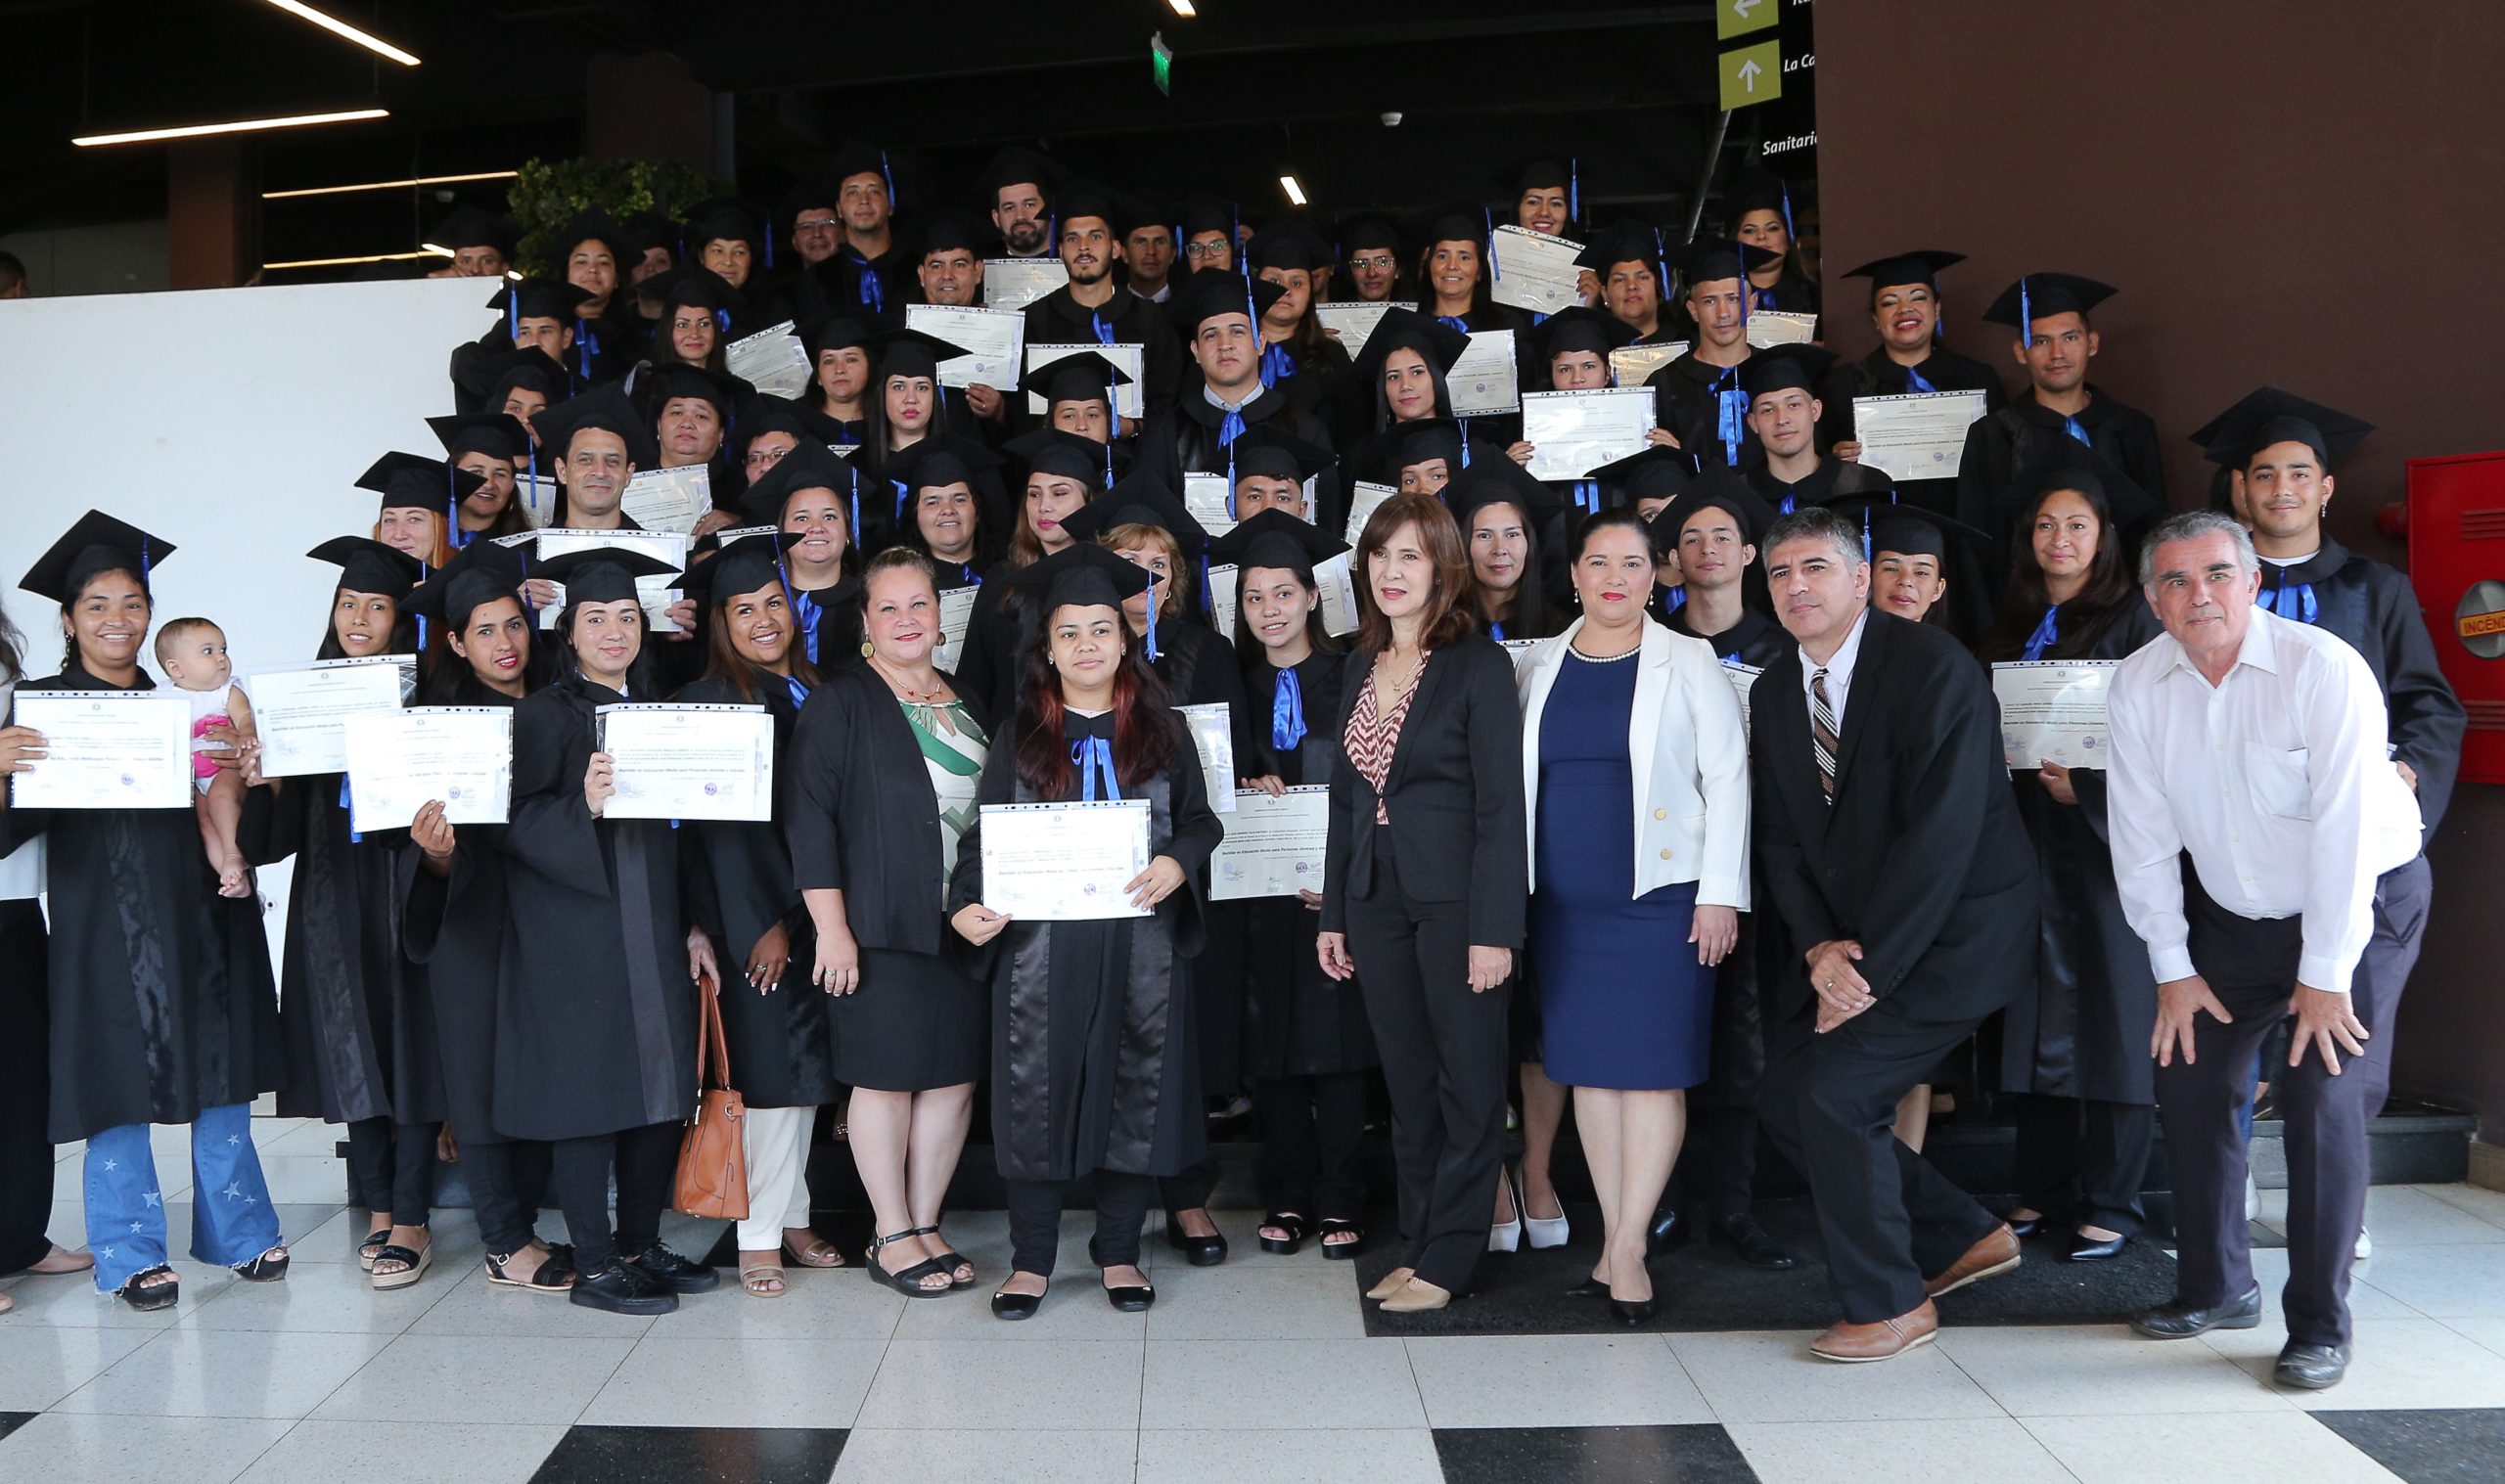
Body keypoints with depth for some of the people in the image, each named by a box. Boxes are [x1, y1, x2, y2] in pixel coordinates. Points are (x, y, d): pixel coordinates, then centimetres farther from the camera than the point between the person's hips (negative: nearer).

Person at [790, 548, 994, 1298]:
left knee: (954, 1077, 6)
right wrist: (831, 926, -16)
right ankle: (892, 1236, 14)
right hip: (880, 926, -5)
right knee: (887, 1076, 1)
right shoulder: (841, 702, -3)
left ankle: (926, 1224, 19)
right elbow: (808, 815, -10)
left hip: (963, 924, 5)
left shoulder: (969, 705, 14)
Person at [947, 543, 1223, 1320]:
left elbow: (1200, 820, 9)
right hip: (1039, 945, -1)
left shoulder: (1160, 731, 8)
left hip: (1141, 946, 1)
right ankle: (1031, 1260, 15)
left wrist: (1177, 863, -13)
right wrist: (966, 904, -13)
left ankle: (1119, 1253, 20)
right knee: (1037, 1095, 2)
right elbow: (984, 834, 4)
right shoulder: (1021, 734, 7)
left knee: (1135, 1093, 5)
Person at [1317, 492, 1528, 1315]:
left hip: (1454, 897, -6)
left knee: (1467, 1082, 3)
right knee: (1407, 1083, 12)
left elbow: (1500, 805, -12)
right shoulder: (1362, 665, 12)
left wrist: (1494, 928, -17)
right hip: (1377, 897, 6)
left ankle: (1447, 1257, 13)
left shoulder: (1479, 664, -7)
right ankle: (1417, 1241, 22)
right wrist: (1333, 911, 12)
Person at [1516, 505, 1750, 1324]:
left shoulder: (1689, 663, 1)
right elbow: (1517, 779, 12)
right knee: (1589, 1066, 7)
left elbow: (1727, 778, -2)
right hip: (1565, 902, 4)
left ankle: (1628, 1247, 3)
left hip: (1660, 895, -3)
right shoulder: (1540, 665, 10)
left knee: (1653, 1066, -3)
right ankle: (1615, 1240, 16)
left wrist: (1720, 892, -9)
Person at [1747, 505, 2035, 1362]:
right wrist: (1819, 949, -12)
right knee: (1787, 1099, 4)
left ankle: (1891, 1305, 5)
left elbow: (1941, 834, -22)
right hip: (1845, 942, 8)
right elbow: (1780, 839, 5)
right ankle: (1965, 1237, 24)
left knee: (1832, 1089, -16)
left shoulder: (1934, 670, -16)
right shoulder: (1774, 694, 6)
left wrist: (1869, 967, -21)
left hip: (1952, 933, -8)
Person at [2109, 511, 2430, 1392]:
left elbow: (2344, 830, -24)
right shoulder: (2139, 686, -9)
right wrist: (2172, 969, -3)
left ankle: (2320, 1326, 1)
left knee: (2325, 1097, -13)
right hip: (2233, 916, 5)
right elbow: (2143, 833, -4)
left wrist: (2325, 974, -21)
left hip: (2362, 903, -5)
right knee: (2187, 1078, 4)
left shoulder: (2324, 670, -23)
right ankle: (2216, 1287, 22)